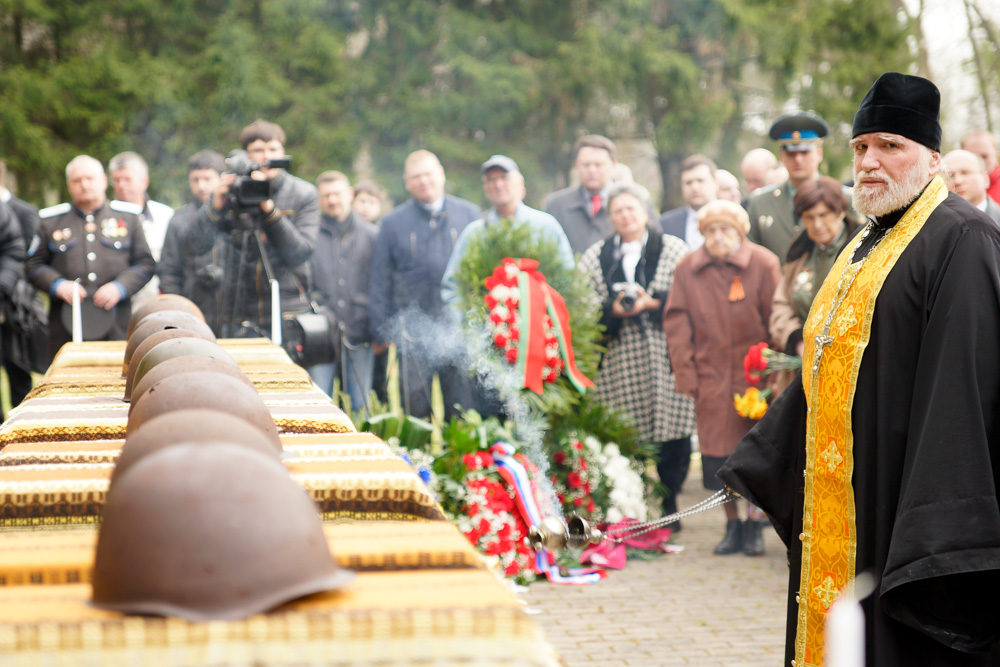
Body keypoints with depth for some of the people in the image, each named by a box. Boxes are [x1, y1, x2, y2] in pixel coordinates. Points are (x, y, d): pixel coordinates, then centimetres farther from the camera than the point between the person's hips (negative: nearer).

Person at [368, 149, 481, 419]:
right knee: (416, 409, 1)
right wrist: (380, 331, 6)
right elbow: (380, 282, 10)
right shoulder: (393, 222, 7)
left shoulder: (469, 214, 8)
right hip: (414, 332, 0)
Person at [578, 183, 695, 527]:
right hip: (617, 366, 1)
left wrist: (653, 304, -12)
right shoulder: (594, 257, 13)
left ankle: (669, 505, 12)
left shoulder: (674, 250, 8)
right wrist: (613, 310, -11)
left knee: (672, 437, -2)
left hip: (664, 360, -1)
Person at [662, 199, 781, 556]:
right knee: (718, 455, 3)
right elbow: (676, 323, 4)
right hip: (711, 378, 2)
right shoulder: (687, 269, 3)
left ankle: (755, 523, 14)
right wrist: (686, 374, -3)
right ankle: (732, 524, 16)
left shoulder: (764, 265, -3)